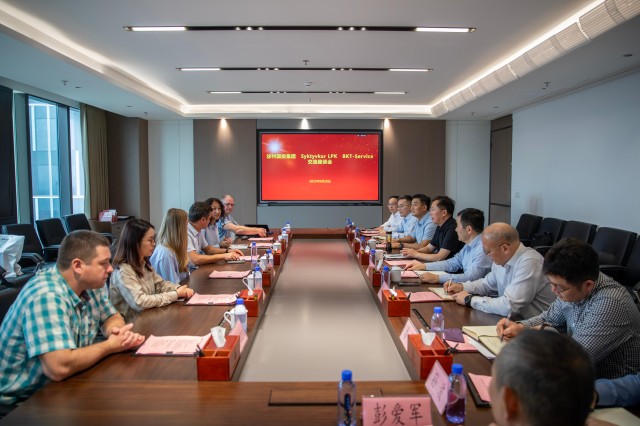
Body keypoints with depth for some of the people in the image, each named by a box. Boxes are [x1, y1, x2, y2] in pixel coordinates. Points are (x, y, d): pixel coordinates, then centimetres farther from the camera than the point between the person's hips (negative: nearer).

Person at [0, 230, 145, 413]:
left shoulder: (89, 284, -3)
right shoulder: (46, 296, -27)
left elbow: (113, 317, 11)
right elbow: (59, 367, -36)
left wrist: (116, 331, -13)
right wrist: (110, 345, -21)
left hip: (62, 387, 7)